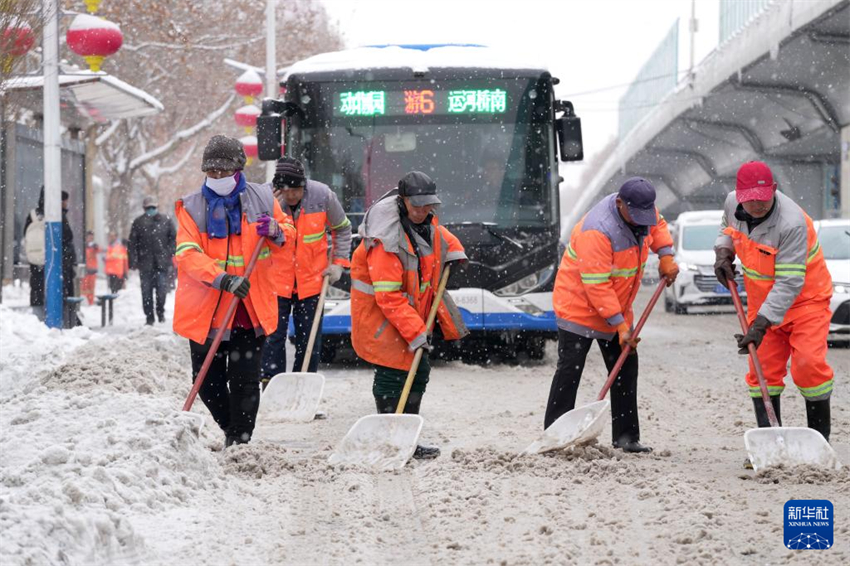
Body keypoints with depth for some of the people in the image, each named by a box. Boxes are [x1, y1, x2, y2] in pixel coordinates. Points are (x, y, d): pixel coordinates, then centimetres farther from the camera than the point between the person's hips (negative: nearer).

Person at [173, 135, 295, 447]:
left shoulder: (261, 199, 5)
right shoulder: (192, 207, -1)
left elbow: (289, 240, 15)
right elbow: (187, 253, -14)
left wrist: (276, 232, -11)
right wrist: (222, 279, -29)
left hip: (251, 308, 0)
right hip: (205, 308, 0)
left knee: (245, 381, -2)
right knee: (208, 382, 8)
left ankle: (240, 441, 7)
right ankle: (232, 430, 31)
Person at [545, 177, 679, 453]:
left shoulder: (641, 209, -8)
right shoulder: (596, 231, -33)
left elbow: (657, 226, 19)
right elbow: (596, 285, -31)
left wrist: (665, 256, 2)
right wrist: (620, 324, -29)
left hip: (617, 306, 8)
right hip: (579, 304, -8)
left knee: (625, 368, 7)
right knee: (570, 370, -8)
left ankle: (626, 436, 12)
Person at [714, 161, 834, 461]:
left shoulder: (792, 222, -31)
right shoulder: (732, 203, -10)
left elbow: (789, 284, -32)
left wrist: (762, 324, -36)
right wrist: (723, 252, -4)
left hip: (805, 299, -6)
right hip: (762, 299, 6)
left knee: (808, 364, -17)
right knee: (763, 368, 1)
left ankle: (820, 440, -4)